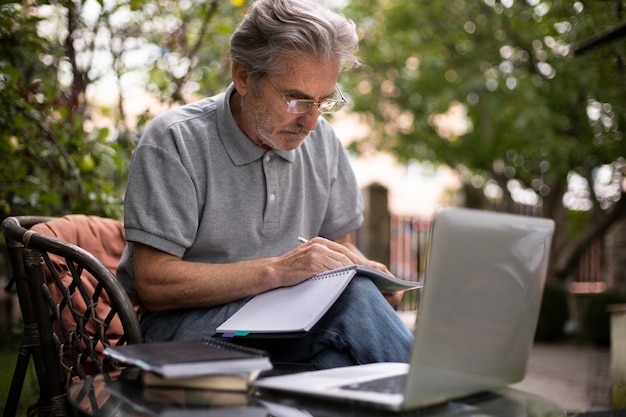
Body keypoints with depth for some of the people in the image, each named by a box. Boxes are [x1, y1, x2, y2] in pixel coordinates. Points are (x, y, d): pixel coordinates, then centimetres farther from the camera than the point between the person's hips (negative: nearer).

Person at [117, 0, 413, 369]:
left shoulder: (322, 140, 6)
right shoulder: (176, 141, -13)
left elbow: (339, 243, 16)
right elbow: (153, 283, -18)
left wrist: (365, 270, -8)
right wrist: (277, 270, -25)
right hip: (189, 322, -5)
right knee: (350, 297, -28)